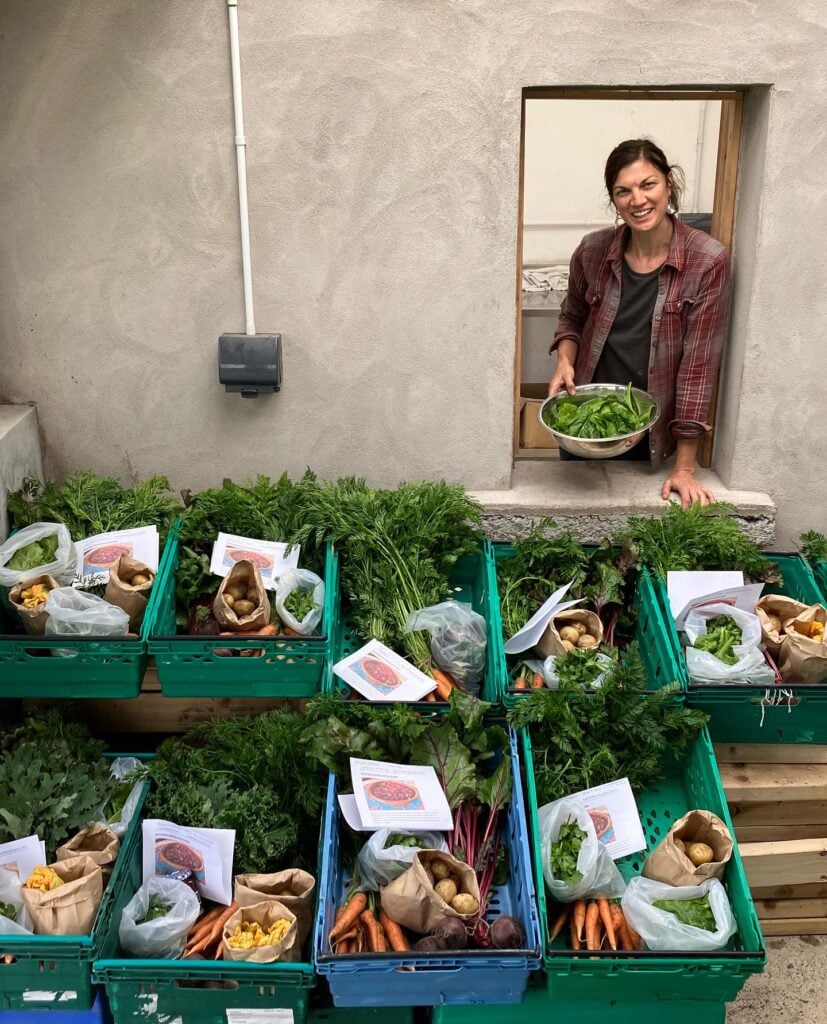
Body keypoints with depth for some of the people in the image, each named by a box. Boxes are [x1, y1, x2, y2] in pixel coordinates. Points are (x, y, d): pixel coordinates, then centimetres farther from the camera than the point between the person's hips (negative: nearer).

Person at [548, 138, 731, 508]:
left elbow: (699, 362, -16)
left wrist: (684, 467, -16)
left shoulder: (707, 262, -16)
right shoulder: (592, 252, -8)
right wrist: (565, 362, -11)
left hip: (654, 435, -2)